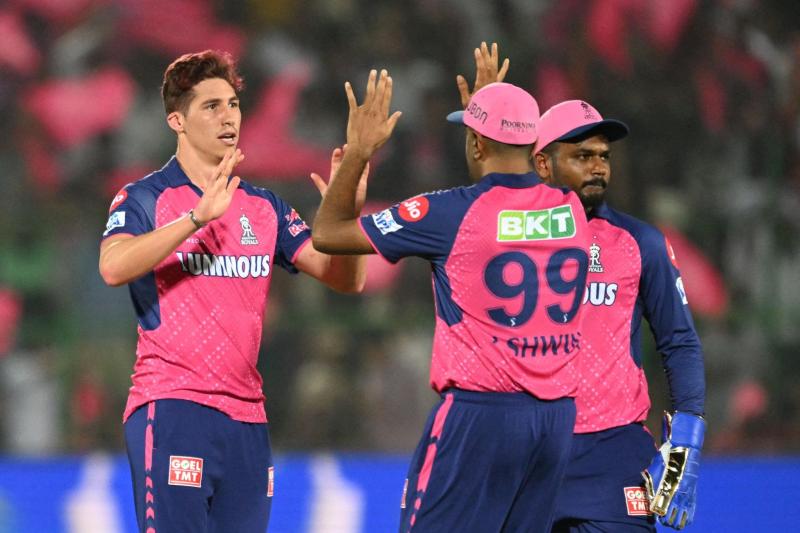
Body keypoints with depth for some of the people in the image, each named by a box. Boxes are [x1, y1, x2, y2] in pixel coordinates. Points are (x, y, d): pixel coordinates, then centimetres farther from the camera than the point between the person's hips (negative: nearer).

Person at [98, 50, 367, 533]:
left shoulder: (264, 206, 14)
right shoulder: (145, 198, -1)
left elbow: (346, 278, 8)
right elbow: (114, 267, -21)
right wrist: (199, 216, -29)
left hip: (247, 416, 5)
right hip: (172, 404, -5)